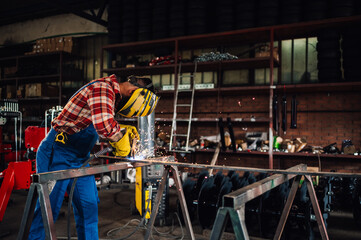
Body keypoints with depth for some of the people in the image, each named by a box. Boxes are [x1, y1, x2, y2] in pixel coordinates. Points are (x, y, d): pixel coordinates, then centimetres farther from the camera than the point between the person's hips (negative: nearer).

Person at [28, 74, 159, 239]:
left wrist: (124, 130, 3)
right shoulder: (103, 88, -22)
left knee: (88, 207, 12)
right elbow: (103, 125, -39)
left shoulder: (113, 95, 9)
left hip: (79, 158, 10)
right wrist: (121, 135, -20)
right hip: (58, 154, -9)